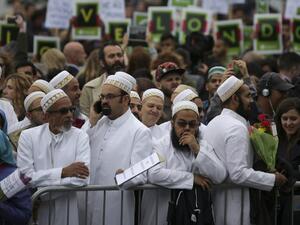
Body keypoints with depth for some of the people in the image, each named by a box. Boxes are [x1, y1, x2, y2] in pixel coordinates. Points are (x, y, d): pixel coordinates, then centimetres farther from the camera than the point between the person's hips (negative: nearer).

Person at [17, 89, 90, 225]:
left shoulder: (80, 137, -2)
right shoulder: (28, 136, -1)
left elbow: (82, 179, -14)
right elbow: (25, 176, -12)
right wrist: (63, 172, -18)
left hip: (68, 212, 0)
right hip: (34, 212, 0)